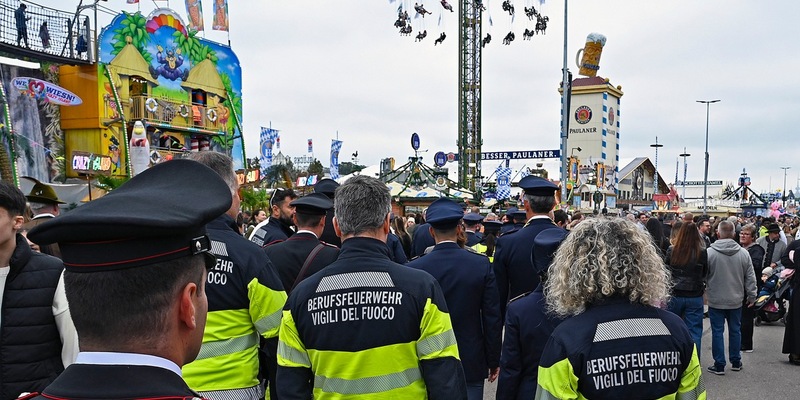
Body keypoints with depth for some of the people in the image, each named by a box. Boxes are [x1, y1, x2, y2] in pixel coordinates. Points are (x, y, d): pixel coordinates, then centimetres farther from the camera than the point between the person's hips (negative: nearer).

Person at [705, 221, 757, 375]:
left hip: (716, 300, -3)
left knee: (717, 331, 4)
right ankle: (736, 362, 27)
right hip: (736, 300, 3)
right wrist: (751, 296, 14)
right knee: (735, 330, 16)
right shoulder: (743, 253, -5)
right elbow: (750, 278, 3)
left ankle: (719, 365, 8)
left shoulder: (709, 252, -15)